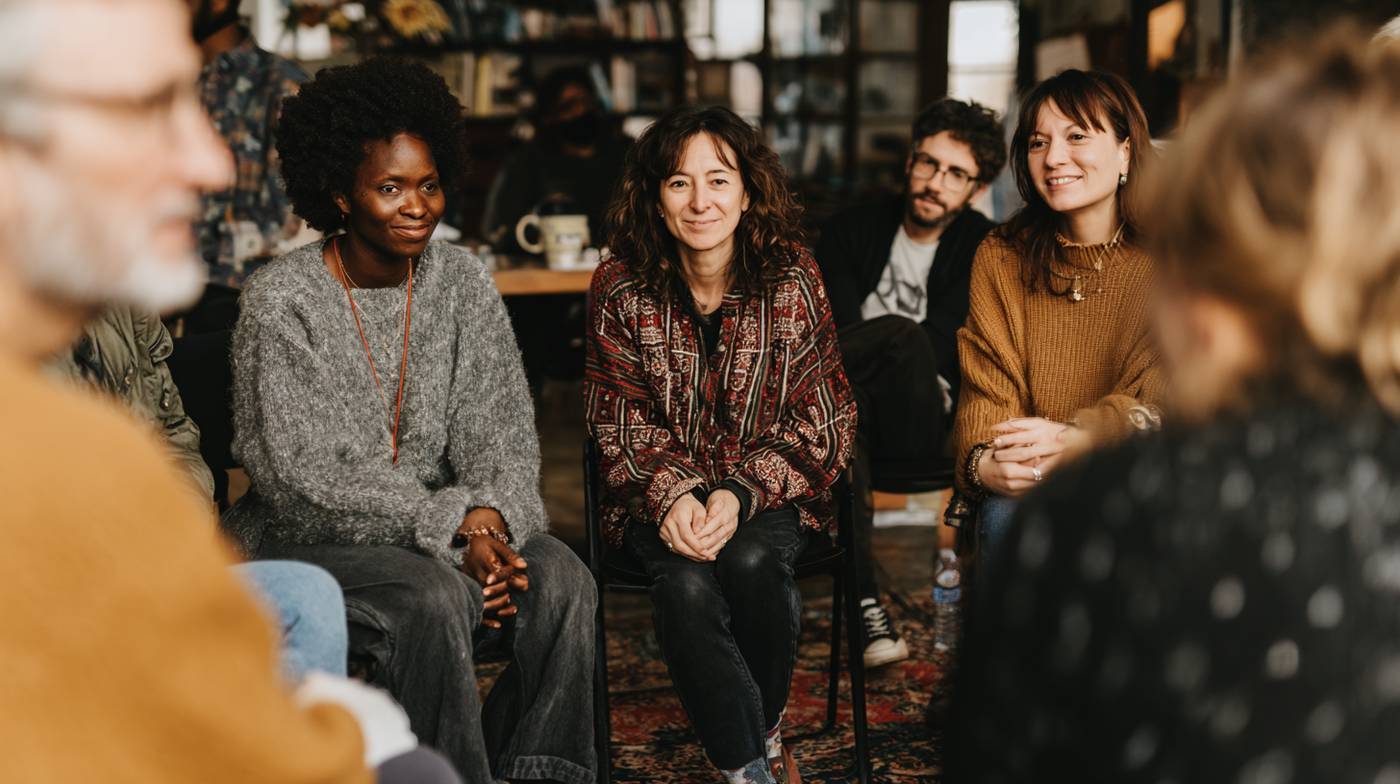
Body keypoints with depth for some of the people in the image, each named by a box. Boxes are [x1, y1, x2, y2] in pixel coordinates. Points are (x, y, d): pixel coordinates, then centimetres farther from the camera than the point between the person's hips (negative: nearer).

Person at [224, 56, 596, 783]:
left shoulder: (461, 281, 5)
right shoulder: (280, 299, -10)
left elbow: (499, 429, 1)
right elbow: (301, 476, -16)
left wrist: (488, 515, -21)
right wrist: (451, 527, -23)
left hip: (445, 528, 5)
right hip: (307, 542, -4)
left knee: (560, 577, -22)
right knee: (435, 595, -33)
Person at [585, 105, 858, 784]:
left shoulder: (792, 279, -6)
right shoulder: (622, 288, -4)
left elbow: (820, 420, -5)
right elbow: (618, 423, -1)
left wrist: (739, 493, -20)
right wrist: (673, 496, -20)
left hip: (771, 492, 0)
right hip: (660, 498, 0)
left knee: (750, 560, -32)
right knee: (687, 585, -31)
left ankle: (765, 729, -4)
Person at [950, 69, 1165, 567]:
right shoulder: (1000, 259, 6)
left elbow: (1160, 395, -12)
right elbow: (987, 390, -1)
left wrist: (1074, 439, -32)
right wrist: (984, 462, -25)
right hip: (1034, 485, 1)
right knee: (1006, 511, -31)